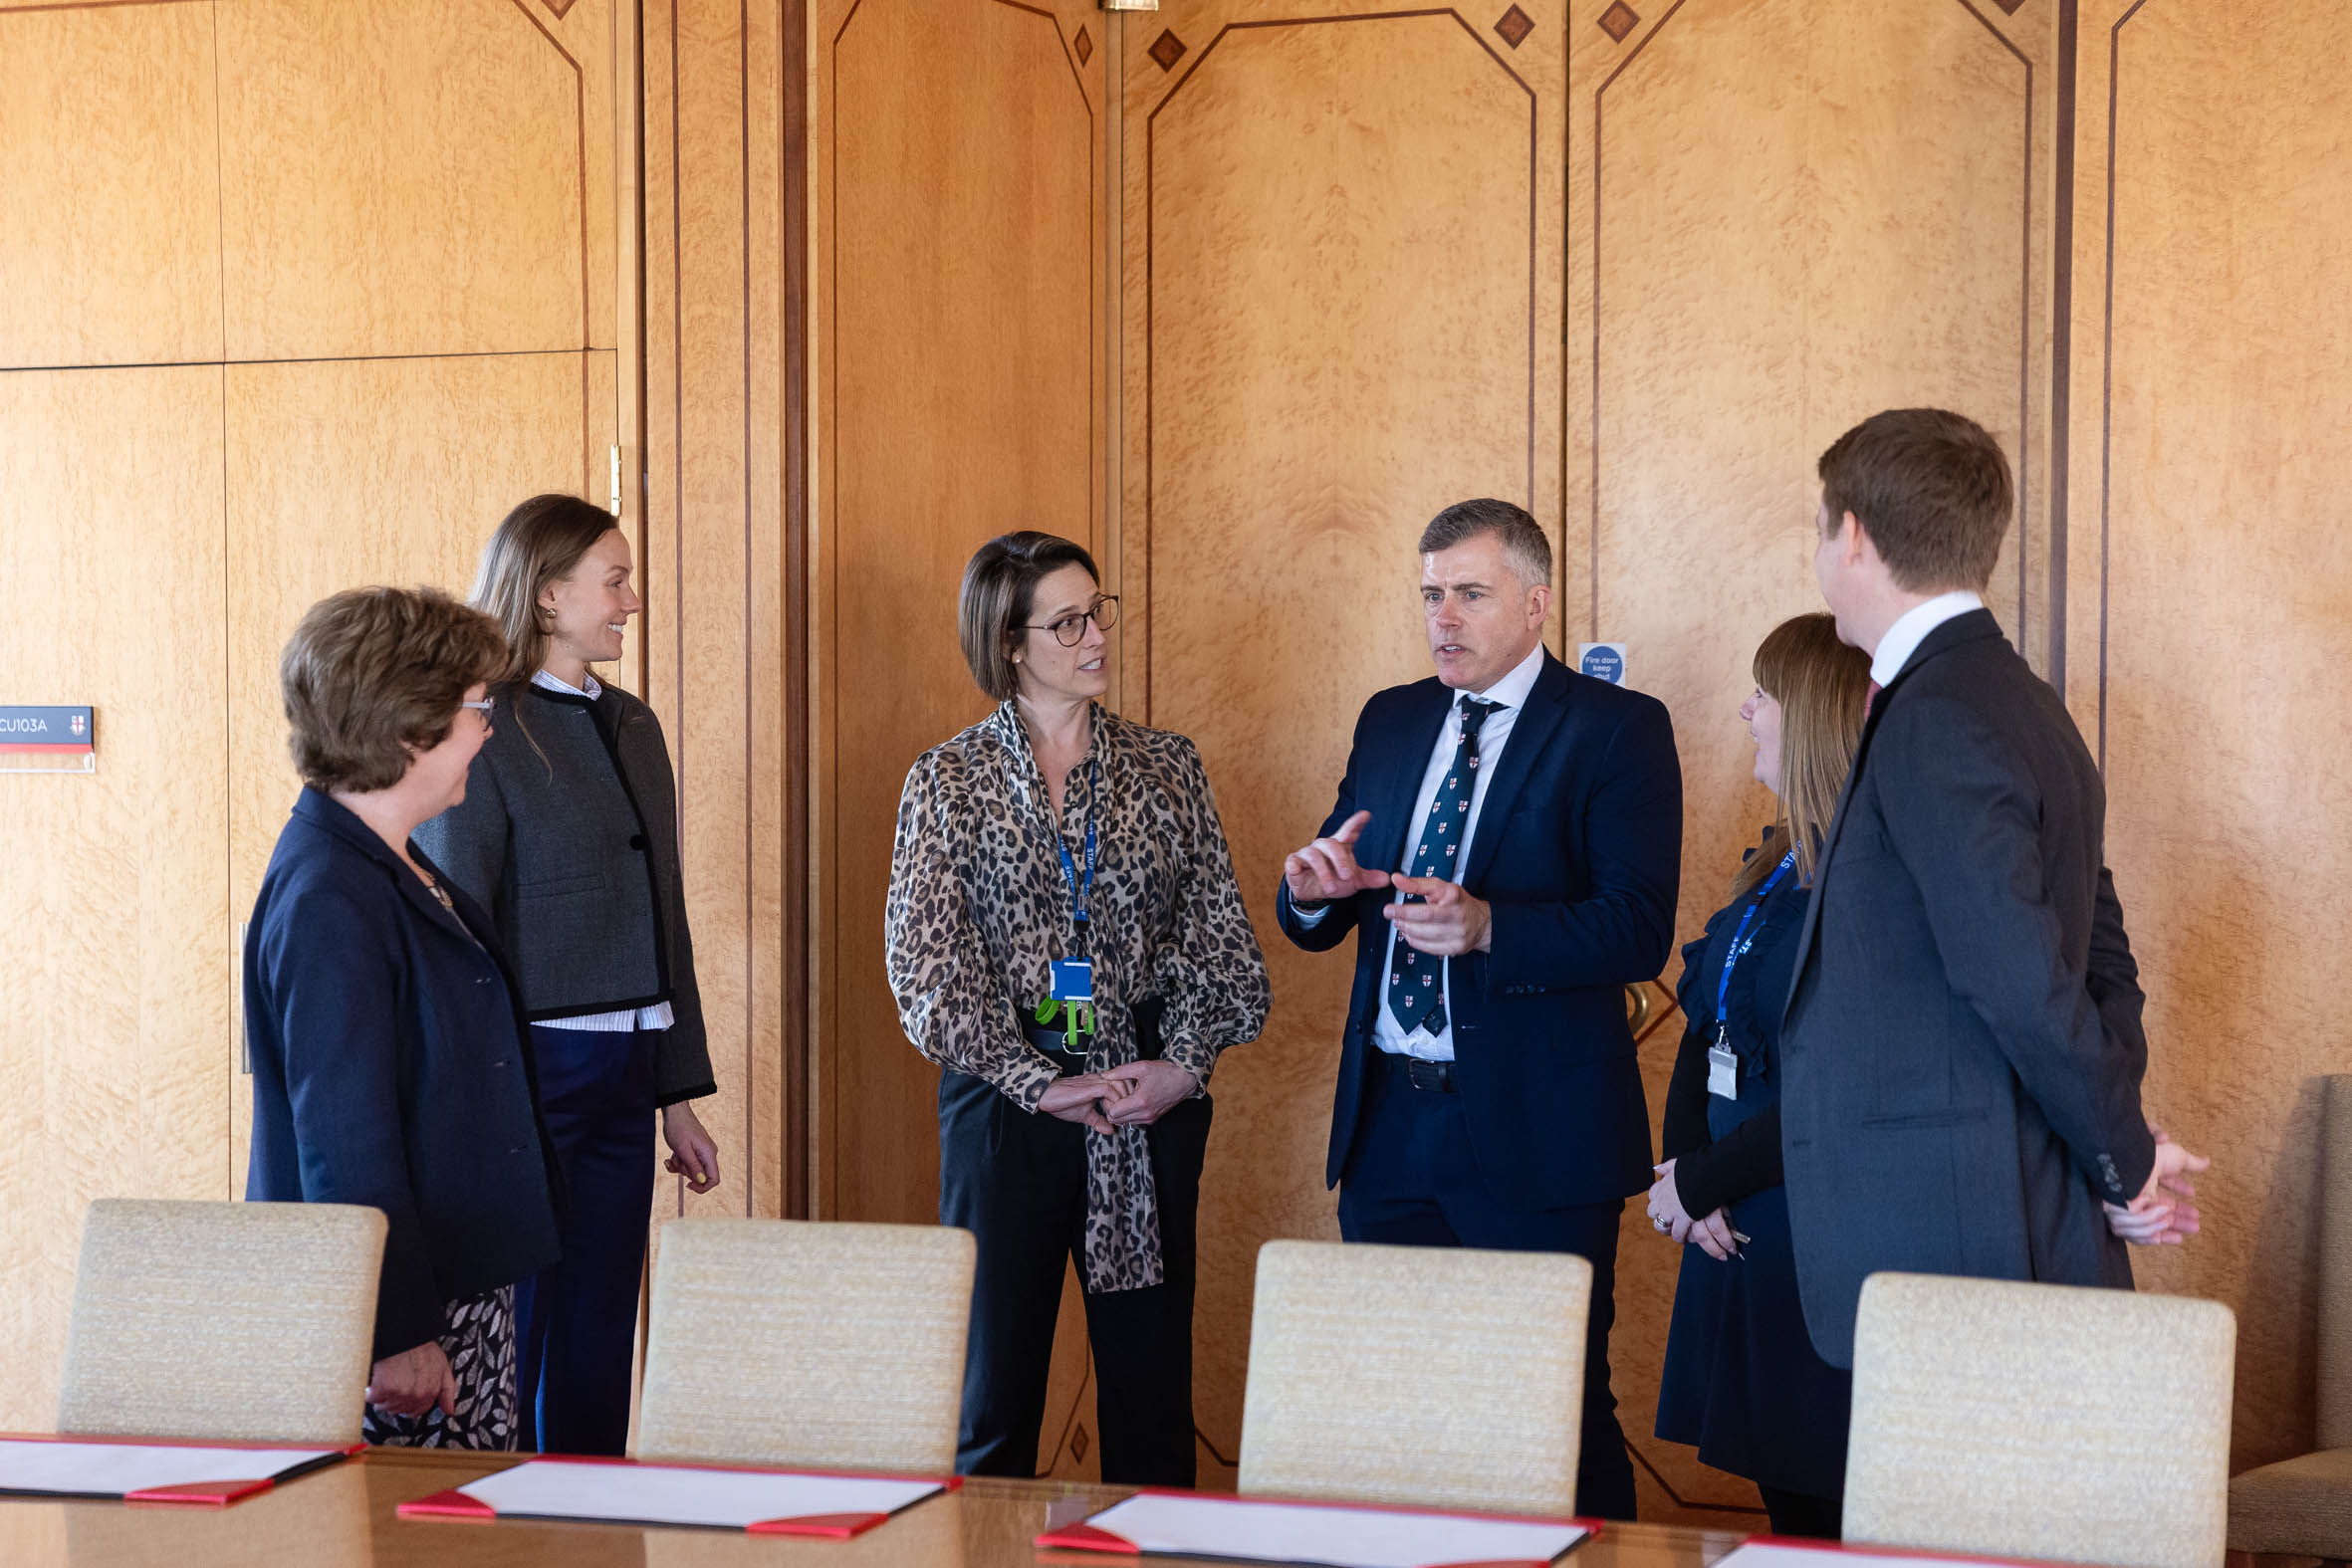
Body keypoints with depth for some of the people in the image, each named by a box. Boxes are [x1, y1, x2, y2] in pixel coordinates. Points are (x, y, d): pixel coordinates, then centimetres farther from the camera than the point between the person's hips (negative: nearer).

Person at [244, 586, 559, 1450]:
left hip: (465, 1282, 10)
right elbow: (345, 1142, -21)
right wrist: (398, 1331, -21)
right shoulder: (327, 901, -20)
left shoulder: (400, 870, 11)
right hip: (398, 1312, -10)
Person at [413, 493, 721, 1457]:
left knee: (599, 1343, 11)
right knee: (516, 1338, -1)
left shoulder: (632, 728, 14)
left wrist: (680, 1095, 16)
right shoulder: (486, 734, -9)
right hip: (533, 1068, -7)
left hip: (624, 1079, 7)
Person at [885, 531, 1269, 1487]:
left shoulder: (1166, 768, 8)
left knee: (1151, 1376, 5)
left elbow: (1219, 934, 6)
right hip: (1005, 1102, -2)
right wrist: (1039, 1083, -12)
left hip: (1152, 1106, 2)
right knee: (994, 1381, 3)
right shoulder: (947, 782, 2)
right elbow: (928, 962, -5)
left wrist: (1186, 1061, -9)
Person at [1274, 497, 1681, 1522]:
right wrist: (1316, 891, -8)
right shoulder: (1390, 722, 14)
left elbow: (1640, 931, -14)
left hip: (1534, 1135, -5)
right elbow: (1317, 927, 16)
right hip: (1388, 1122, 6)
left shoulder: (1617, 729, -4)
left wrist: (1487, 927, -28)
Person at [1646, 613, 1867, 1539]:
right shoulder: (1777, 865, 13)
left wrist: (1700, 1183, -13)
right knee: (1784, 1503, 14)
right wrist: (1678, 1167, -1)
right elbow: (1705, 1029, 14)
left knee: (1838, 1511, -1)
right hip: (1734, 1231, 9)